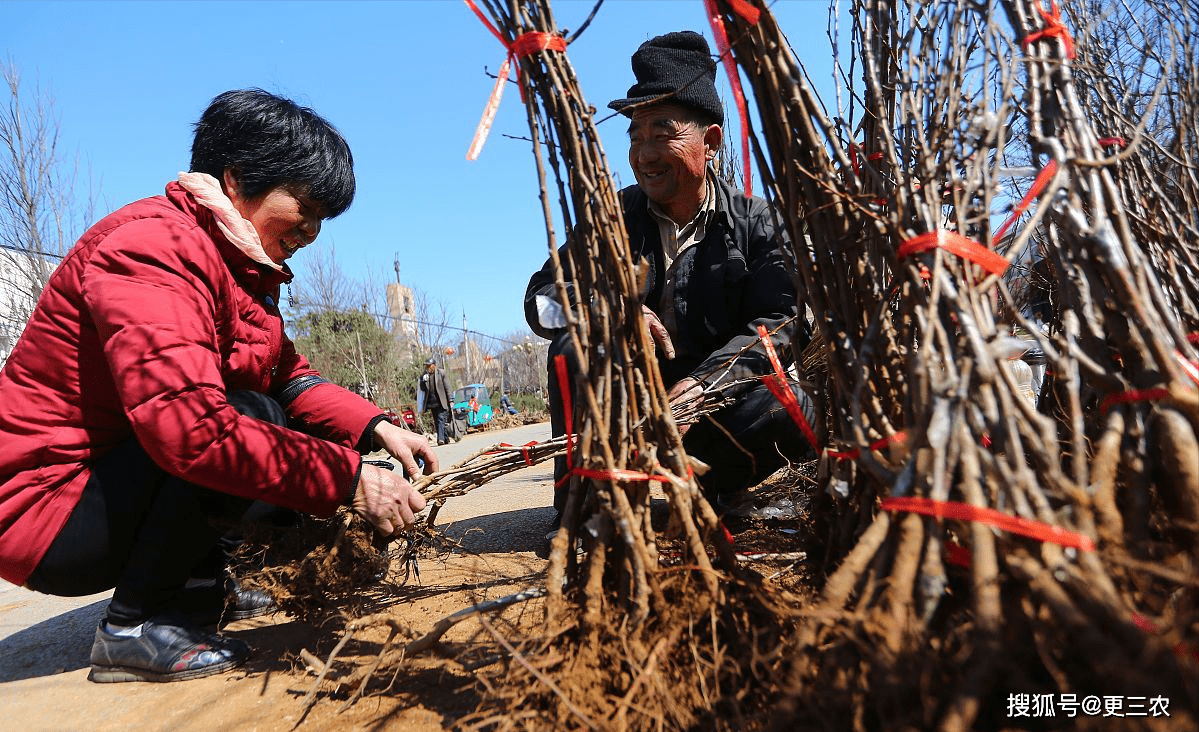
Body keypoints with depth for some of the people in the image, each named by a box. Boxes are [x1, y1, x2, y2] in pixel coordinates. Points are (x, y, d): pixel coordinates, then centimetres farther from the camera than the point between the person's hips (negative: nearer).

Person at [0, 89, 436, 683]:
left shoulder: (241, 265, 7)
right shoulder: (152, 246, -24)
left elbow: (290, 378, 4)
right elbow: (189, 426, -37)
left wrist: (375, 428, -12)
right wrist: (350, 479, -35)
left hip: (111, 485, 9)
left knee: (298, 431, 4)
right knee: (249, 419, -27)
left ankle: (198, 582, 12)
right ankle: (133, 628, -13)